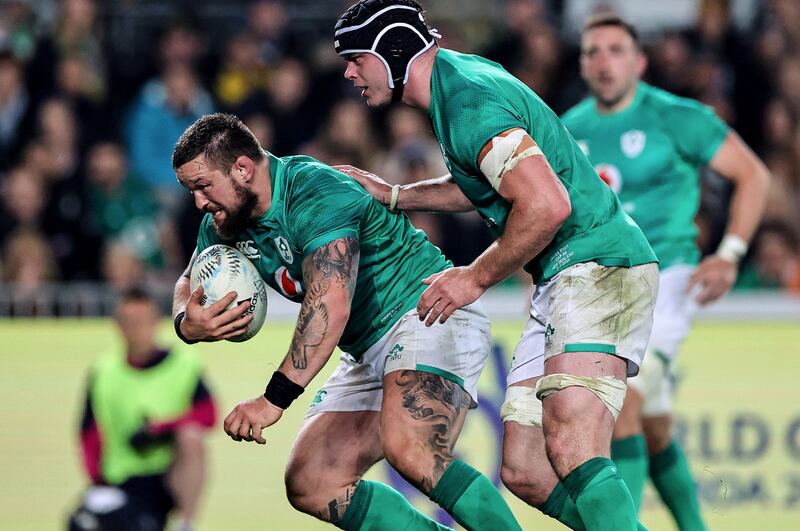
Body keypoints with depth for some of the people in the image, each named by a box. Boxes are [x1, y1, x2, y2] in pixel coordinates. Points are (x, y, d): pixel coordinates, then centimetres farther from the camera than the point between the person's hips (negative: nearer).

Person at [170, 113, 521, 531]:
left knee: (408, 452, -35)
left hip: (431, 313, -10)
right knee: (309, 487, -1)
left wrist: (276, 398, -38)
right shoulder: (224, 223, 5)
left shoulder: (314, 193, -23)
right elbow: (189, 285, 18)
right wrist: (187, 322, -9)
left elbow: (329, 306, -34)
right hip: (367, 351, 10)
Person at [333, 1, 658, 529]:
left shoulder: (468, 100, -16)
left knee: (571, 454, -27)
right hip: (562, 282, 11)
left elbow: (547, 205, -25)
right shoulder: (461, 78, 16)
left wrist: (476, 278, -12)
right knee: (525, 473, 3)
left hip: (598, 266, -11)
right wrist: (393, 196, 28)